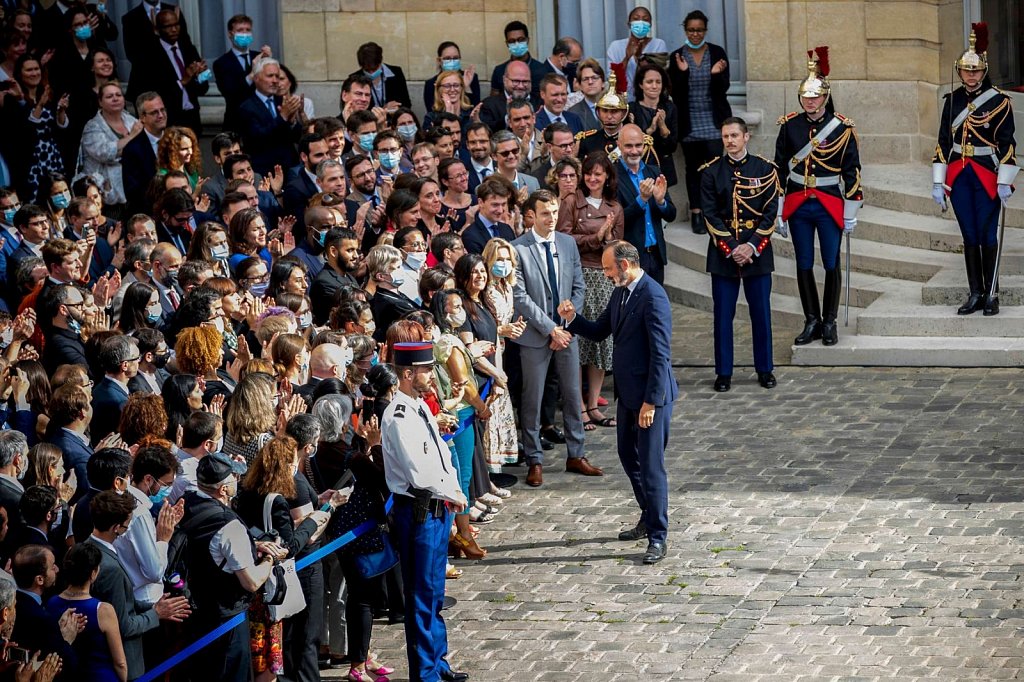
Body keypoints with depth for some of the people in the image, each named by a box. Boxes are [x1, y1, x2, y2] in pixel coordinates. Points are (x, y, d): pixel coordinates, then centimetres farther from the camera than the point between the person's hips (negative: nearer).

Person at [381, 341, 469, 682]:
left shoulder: (421, 407, 9)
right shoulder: (399, 418, -21)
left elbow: (440, 453, 15)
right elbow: (419, 474, -24)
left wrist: (453, 490, -1)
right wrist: (452, 495, -11)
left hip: (437, 509, 9)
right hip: (420, 511, -9)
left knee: (434, 593, 20)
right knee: (423, 597, 0)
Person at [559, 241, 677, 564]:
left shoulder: (652, 296, -20)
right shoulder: (620, 294, 9)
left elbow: (660, 353, -22)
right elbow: (599, 331, 20)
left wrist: (651, 402, -23)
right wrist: (573, 319, 0)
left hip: (651, 393, -10)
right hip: (628, 392, 10)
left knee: (651, 465, -5)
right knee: (629, 456, 20)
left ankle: (658, 537, 1)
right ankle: (649, 518, 37)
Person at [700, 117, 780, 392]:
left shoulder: (765, 169, 1)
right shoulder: (711, 172, 1)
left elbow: (771, 212, -2)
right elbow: (710, 215, -2)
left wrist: (752, 246, -12)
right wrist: (731, 249, -12)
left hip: (758, 252, 0)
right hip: (723, 253, 0)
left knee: (761, 312, 5)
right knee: (723, 315, 2)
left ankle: (765, 370, 16)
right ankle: (723, 372, 9)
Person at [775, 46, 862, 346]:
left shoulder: (842, 128, -6)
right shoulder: (790, 126, 0)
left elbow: (852, 172, -1)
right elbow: (779, 169, 5)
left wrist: (851, 214, -2)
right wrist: (778, 213, 3)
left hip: (830, 206, -2)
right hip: (798, 206, 2)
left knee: (831, 265, 5)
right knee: (804, 265, 6)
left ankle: (830, 322, 16)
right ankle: (812, 321, 17)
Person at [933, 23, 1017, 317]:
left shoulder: (999, 101, -5)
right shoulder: (952, 100, 8)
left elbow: (1007, 143, -7)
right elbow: (943, 142, 10)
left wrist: (1005, 181, -13)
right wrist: (938, 182, 6)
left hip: (987, 175, -4)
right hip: (959, 176, 4)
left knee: (987, 237, -1)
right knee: (969, 237, 7)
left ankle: (991, 295, 6)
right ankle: (975, 294, 12)